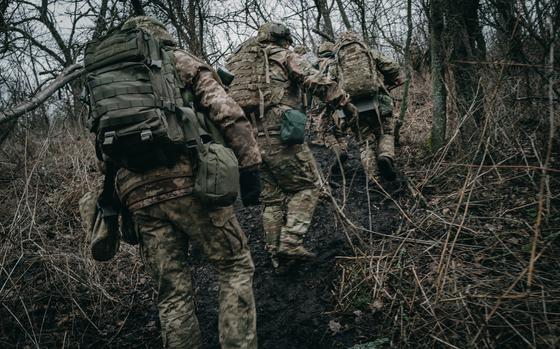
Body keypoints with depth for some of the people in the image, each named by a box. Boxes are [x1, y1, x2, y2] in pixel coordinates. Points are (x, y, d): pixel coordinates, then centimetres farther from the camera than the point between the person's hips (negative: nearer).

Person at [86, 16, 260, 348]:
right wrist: (250, 166, -3)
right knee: (236, 265, 9)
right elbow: (227, 112, -3)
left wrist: (114, 204, 28)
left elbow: (105, 153, 24)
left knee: (173, 291, 11)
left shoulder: (102, 79, 27)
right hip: (188, 180, -4)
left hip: (137, 194, 5)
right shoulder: (179, 60, 12)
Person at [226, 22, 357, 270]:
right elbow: (317, 82, -6)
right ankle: (291, 241, -6)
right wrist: (344, 102, 2)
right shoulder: (284, 57, 6)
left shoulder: (234, 62, 24)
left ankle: (278, 257, 15)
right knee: (307, 185, 7)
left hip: (247, 138, 6)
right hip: (278, 133, -6)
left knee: (272, 198, 13)